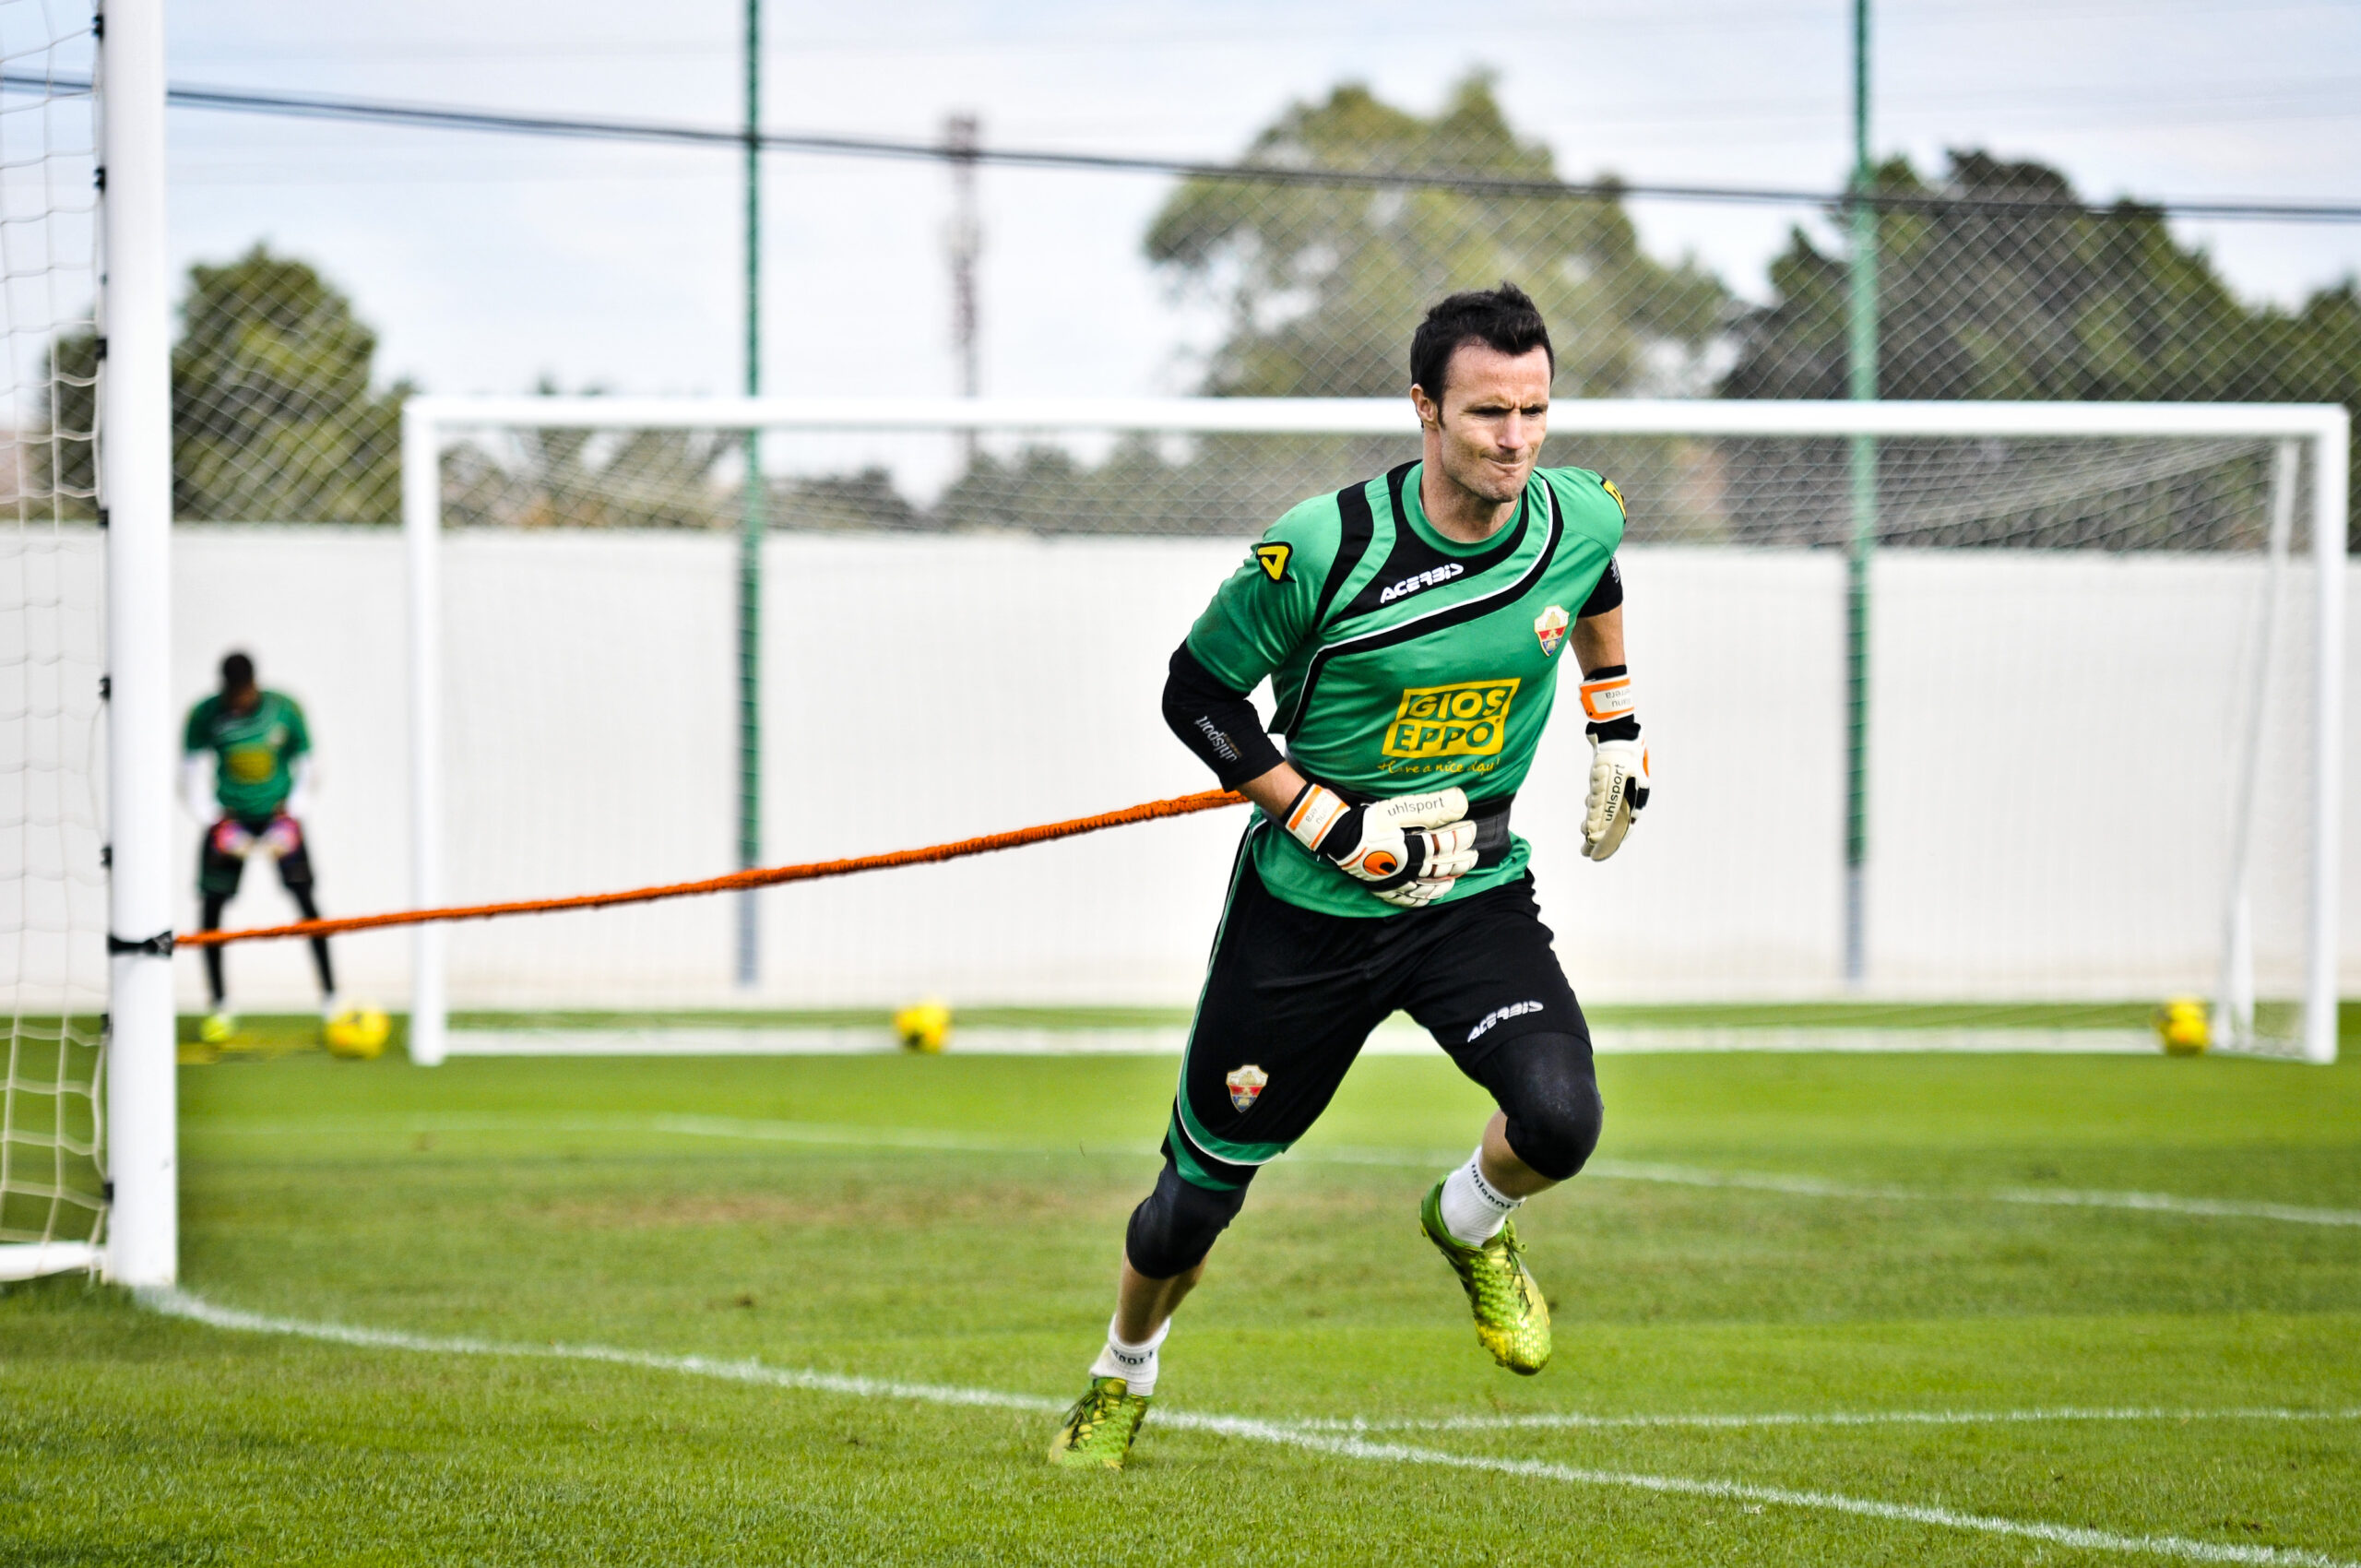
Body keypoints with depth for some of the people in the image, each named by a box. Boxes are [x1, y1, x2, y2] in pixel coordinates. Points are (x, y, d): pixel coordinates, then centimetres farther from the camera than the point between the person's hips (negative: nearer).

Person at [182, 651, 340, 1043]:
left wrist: (290, 820, -11)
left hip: (278, 814, -1)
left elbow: (305, 770, 0)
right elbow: (191, 778, -5)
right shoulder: (205, 716, -11)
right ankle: (219, 1007, 8)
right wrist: (217, 824, -17)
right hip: (230, 816, 1)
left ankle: (330, 1000, -7)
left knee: (305, 898, -13)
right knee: (211, 906, -5)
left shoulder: (285, 710, -10)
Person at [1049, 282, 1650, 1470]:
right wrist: (1339, 826, -18)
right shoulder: (1323, 549, -22)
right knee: (1200, 1193, 8)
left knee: (1560, 1121, -25)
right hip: (1304, 912, -2)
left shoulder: (1583, 519, -8)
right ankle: (1122, 1379, 40)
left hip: (1478, 894, 2)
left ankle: (1470, 1226, 12)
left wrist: (1615, 720, 16)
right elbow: (1197, 695, -11)